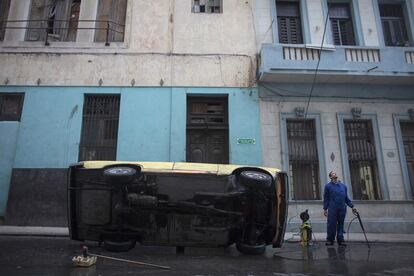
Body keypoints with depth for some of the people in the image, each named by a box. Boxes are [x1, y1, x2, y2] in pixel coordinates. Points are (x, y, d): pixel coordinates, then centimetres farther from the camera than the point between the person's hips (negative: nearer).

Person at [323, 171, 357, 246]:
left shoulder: (343, 186, 16)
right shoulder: (328, 186, 5)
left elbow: (346, 198, 19)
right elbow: (326, 198, 3)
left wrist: (352, 206, 12)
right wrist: (325, 209, -1)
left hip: (342, 209, 4)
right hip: (332, 209, -3)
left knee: (341, 224, 7)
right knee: (331, 224, -2)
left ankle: (340, 240, 14)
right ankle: (330, 240, 8)